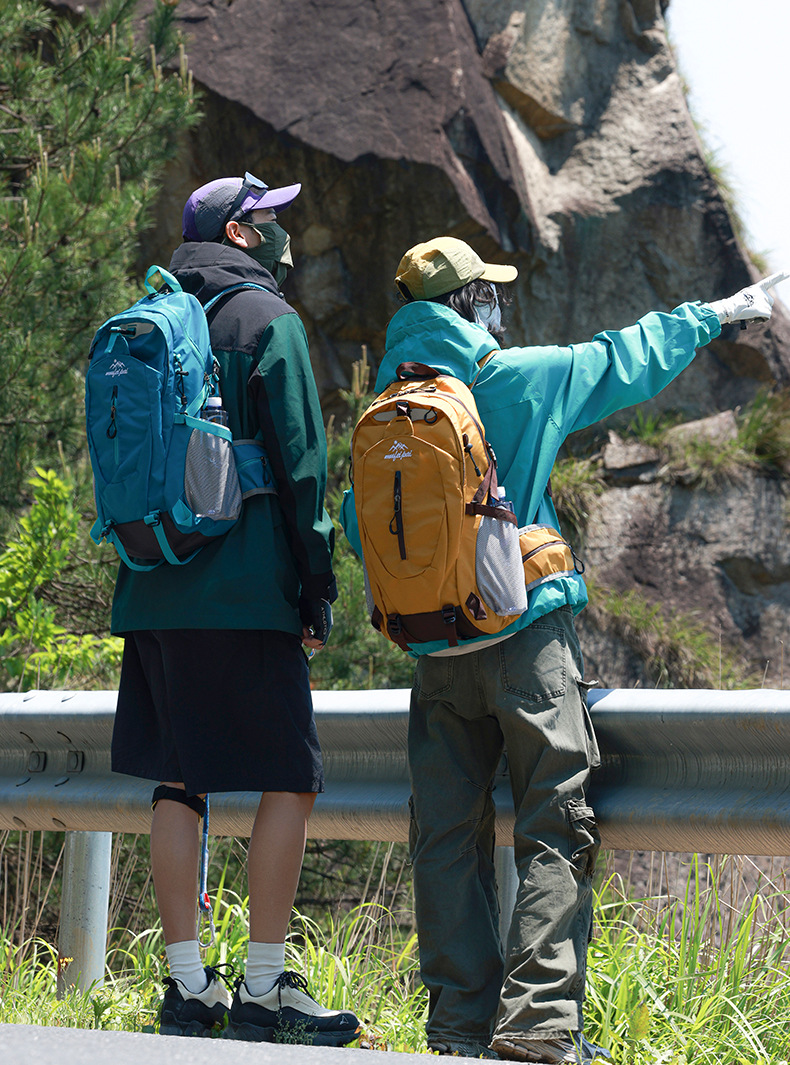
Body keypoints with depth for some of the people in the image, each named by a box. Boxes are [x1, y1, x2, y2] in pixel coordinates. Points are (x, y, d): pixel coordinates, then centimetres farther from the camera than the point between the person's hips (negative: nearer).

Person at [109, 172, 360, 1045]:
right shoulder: (266, 319, -3)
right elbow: (301, 458, -8)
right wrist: (317, 587, -5)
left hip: (155, 592, 7)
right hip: (245, 589, -7)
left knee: (178, 780, 6)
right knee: (290, 780, -3)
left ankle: (187, 986, 5)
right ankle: (263, 989, -6)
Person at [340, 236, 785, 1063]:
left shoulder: (384, 410, 6)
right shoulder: (521, 376, -3)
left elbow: (359, 524, 10)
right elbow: (628, 362, 9)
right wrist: (716, 315, 24)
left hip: (435, 650, 4)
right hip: (527, 634, -4)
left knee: (449, 838, 7)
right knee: (555, 827, -5)